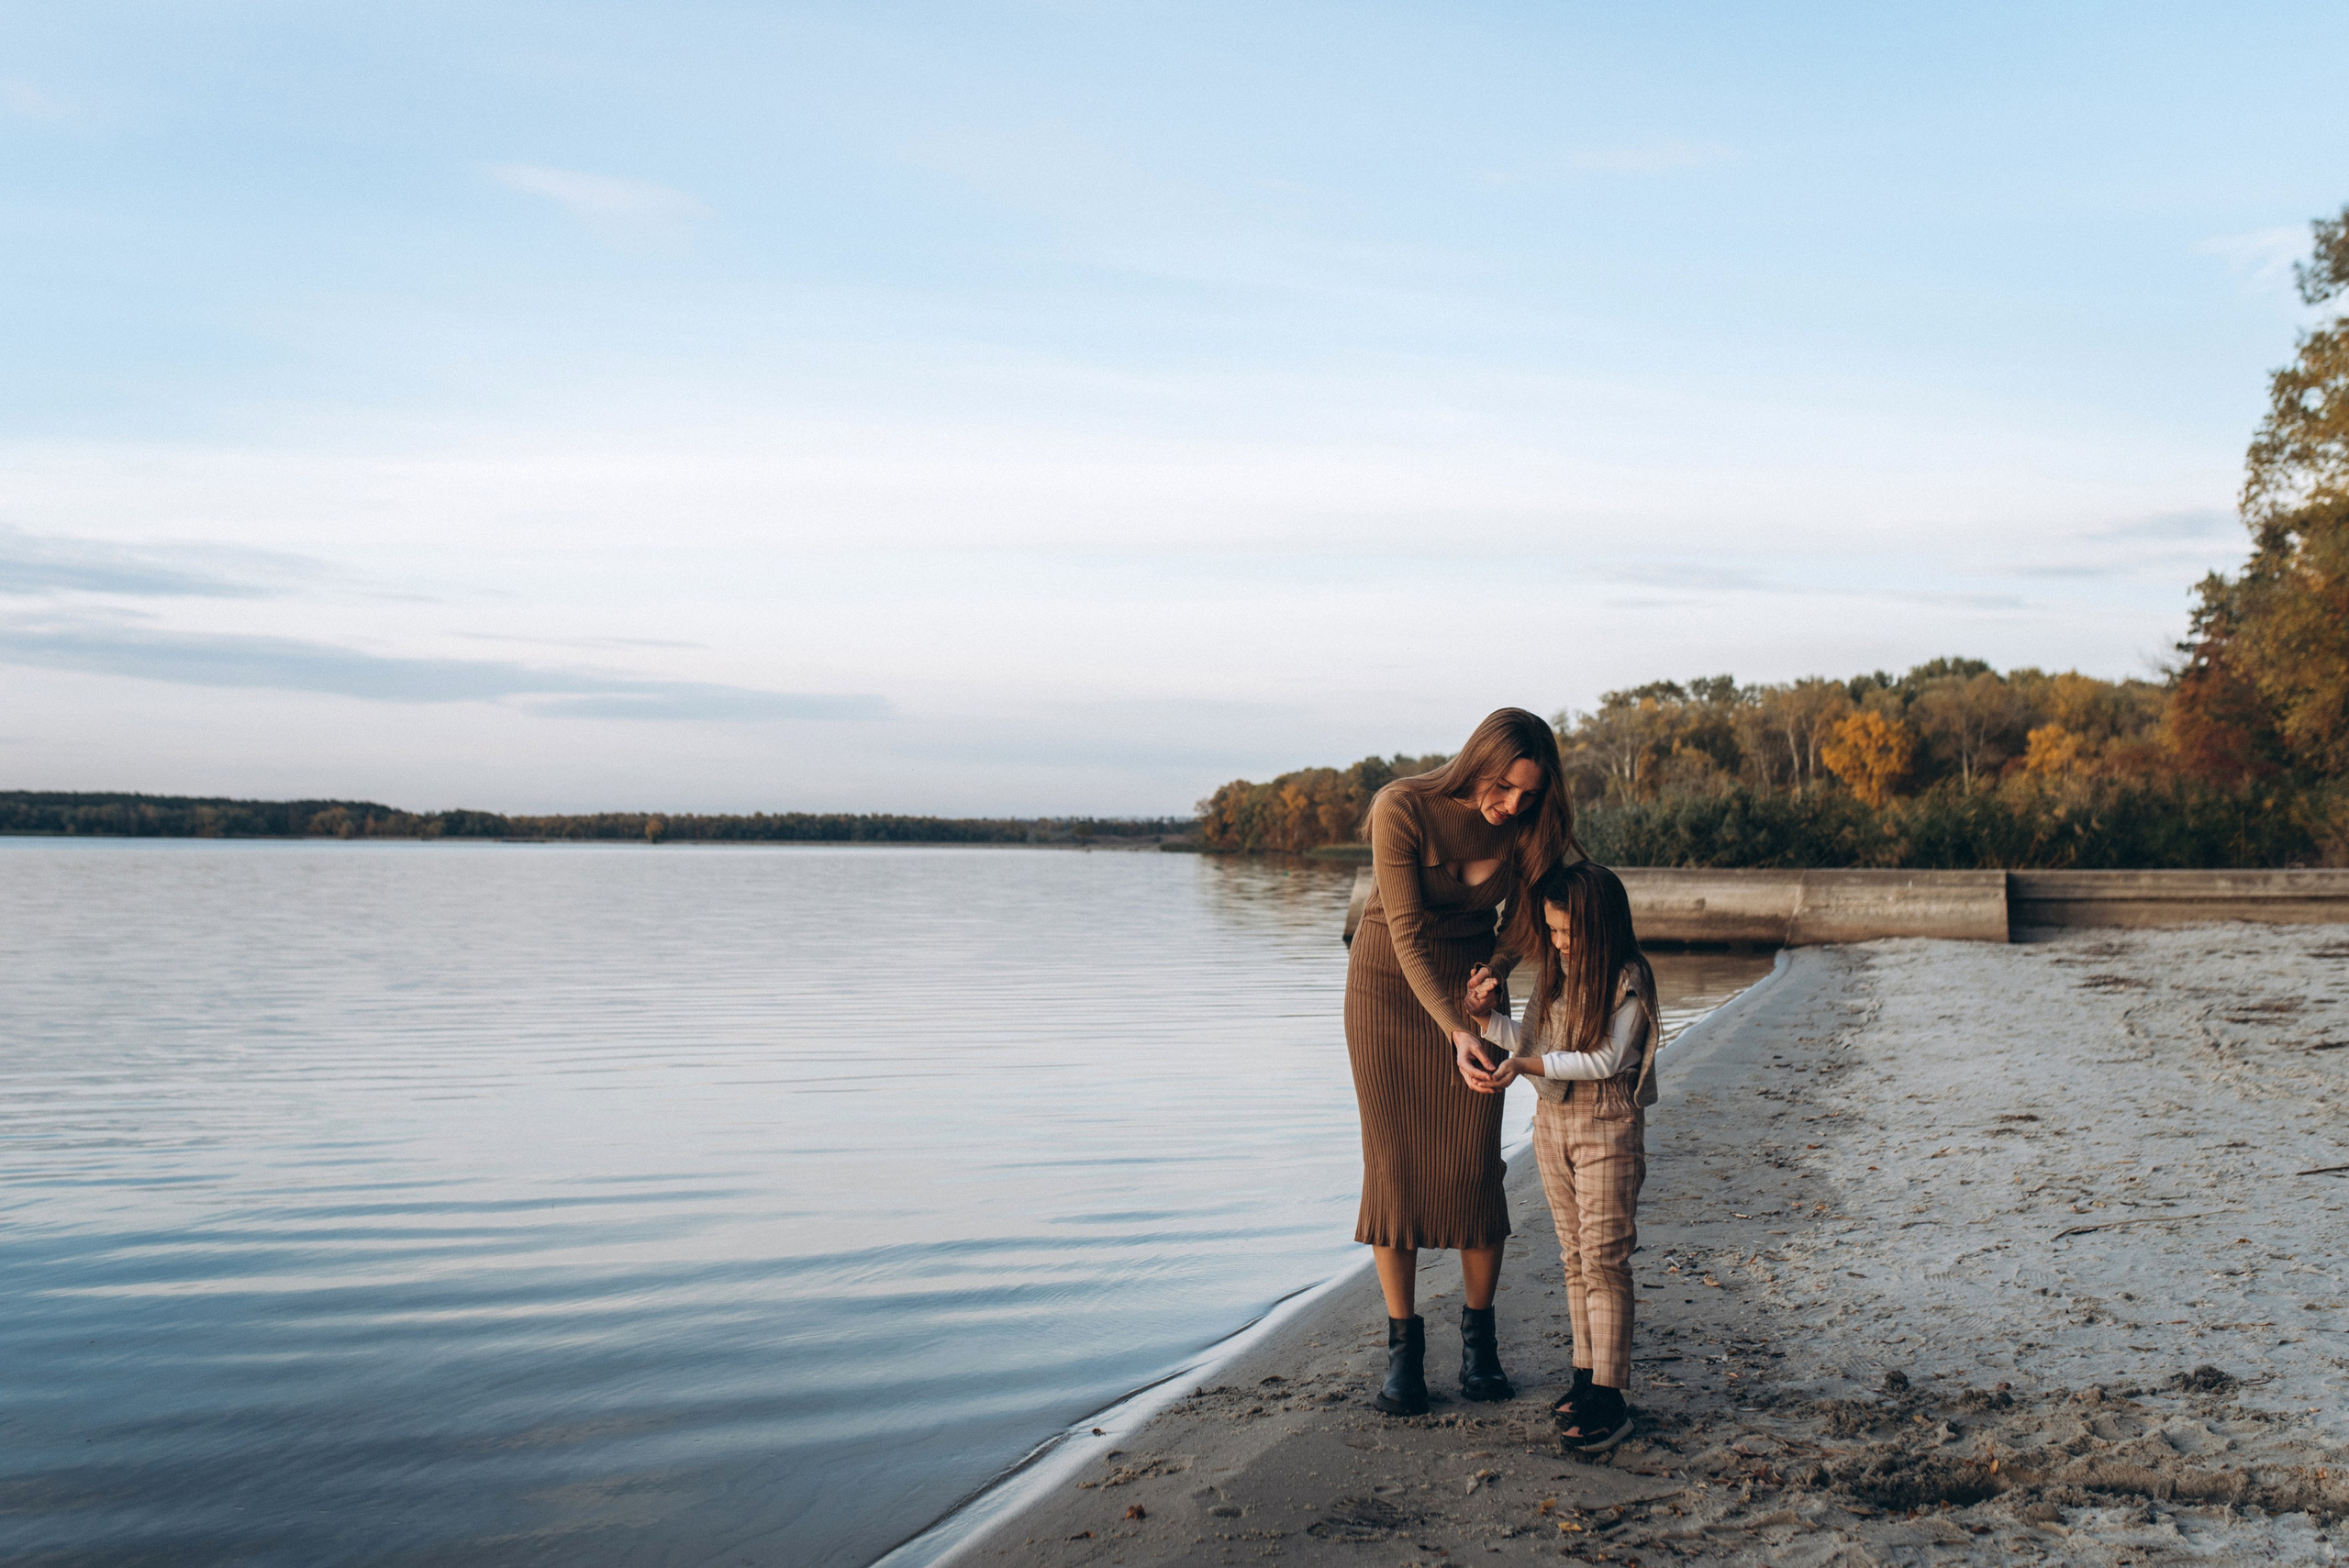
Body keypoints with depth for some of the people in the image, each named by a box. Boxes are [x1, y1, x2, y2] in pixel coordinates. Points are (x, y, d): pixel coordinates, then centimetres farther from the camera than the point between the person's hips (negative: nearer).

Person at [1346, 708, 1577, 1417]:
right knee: (1393, 1166, -2)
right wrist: (1455, 1033, -33)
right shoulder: (1401, 808, -24)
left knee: (1474, 1167, -2)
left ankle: (1479, 1333, 13)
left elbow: (1525, 917, 3)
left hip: (1471, 990, 3)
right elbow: (1407, 933, -24)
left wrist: (1493, 975, -17)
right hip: (1389, 989, -2)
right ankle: (1403, 1345, 7)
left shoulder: (1525, 824, -12)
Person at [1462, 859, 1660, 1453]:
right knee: (1575, 1258, 12)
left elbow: (1605, 1060, -19)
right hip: (1552, 1121, 7)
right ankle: (1587, 1374, 21)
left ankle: (1609, 1398, -2)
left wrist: (1529, 1065, -24)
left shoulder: (1628, 979, -14)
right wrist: (1486, 1017, -9)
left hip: (1608, 1127, -6)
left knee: (1604, 1260, -5)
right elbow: (1528, 1045, 7)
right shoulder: (1553, 972, 5)